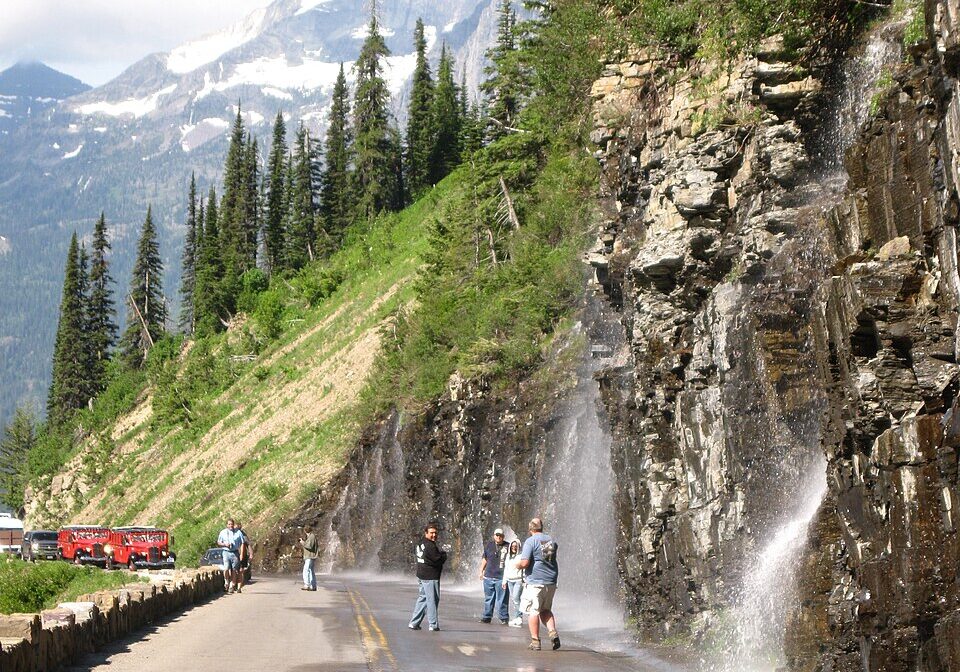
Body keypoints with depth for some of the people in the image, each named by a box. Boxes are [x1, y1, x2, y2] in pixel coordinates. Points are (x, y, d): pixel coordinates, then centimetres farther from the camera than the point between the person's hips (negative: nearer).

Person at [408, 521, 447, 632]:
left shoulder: (421, 543, 14)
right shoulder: (430, 546, -19)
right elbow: (439, 560, -18)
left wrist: (441, 554, 3)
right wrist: (444, 554, 1)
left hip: (422, 575, 10)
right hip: (430, 577, -10)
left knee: (422, 598, 16)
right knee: (432, 600, -2)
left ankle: (414, 623, 18)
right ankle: (433, 625, 2)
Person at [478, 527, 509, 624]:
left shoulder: (507, 547, 1)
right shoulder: (488, 545, 12)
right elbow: (484, 559, 21)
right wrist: (481, 571, 17)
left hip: (501, 578, -4)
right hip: (488, 576, 4)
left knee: (501, 600, -3)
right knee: (488, 599, 10)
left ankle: (504, 618, 3)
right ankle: (487, 617, 17)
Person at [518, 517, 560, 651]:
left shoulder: (530, 541, -9)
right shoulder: (552, 540, 12)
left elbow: (524, 563, -17)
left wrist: (518, 565, 4)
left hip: (535, 581, -6)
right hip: (551, 581, 6)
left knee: (534, 611, 0)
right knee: (546, 610, 17)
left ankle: (535, 641, 0)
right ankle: (553, 632, -2)